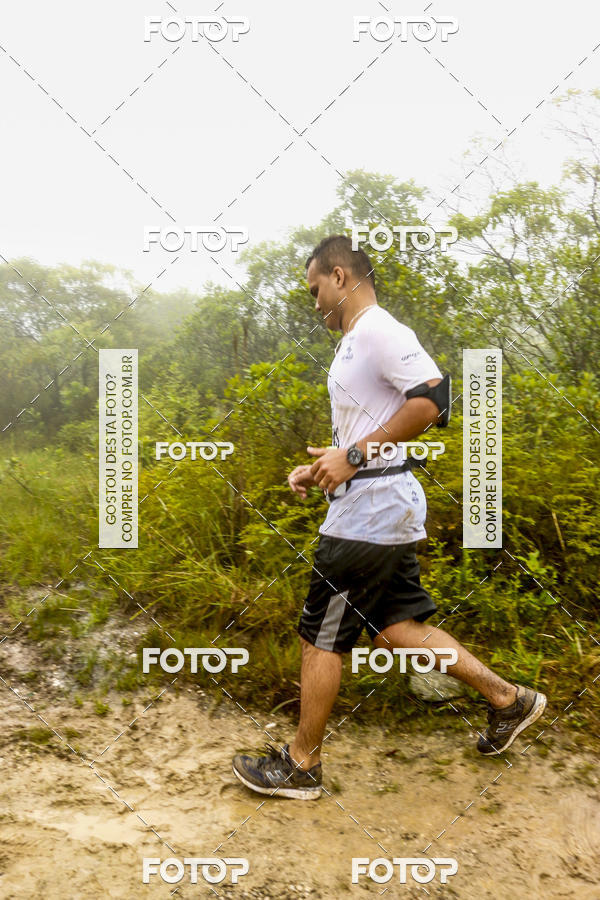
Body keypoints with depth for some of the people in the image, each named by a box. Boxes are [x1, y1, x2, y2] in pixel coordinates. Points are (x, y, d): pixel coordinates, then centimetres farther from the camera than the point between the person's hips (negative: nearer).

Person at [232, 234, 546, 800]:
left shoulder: (379, 330, -12)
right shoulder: (354, 344, 20)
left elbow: (432, 400, -26)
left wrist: (352, 456, -24)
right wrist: (321, 469, 14)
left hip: (370, 514, -10)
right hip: (383, 513, 10)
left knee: (320, 639, 1)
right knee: (393, 627, 16)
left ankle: (300, 765, 18)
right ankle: (508, 699, 25)